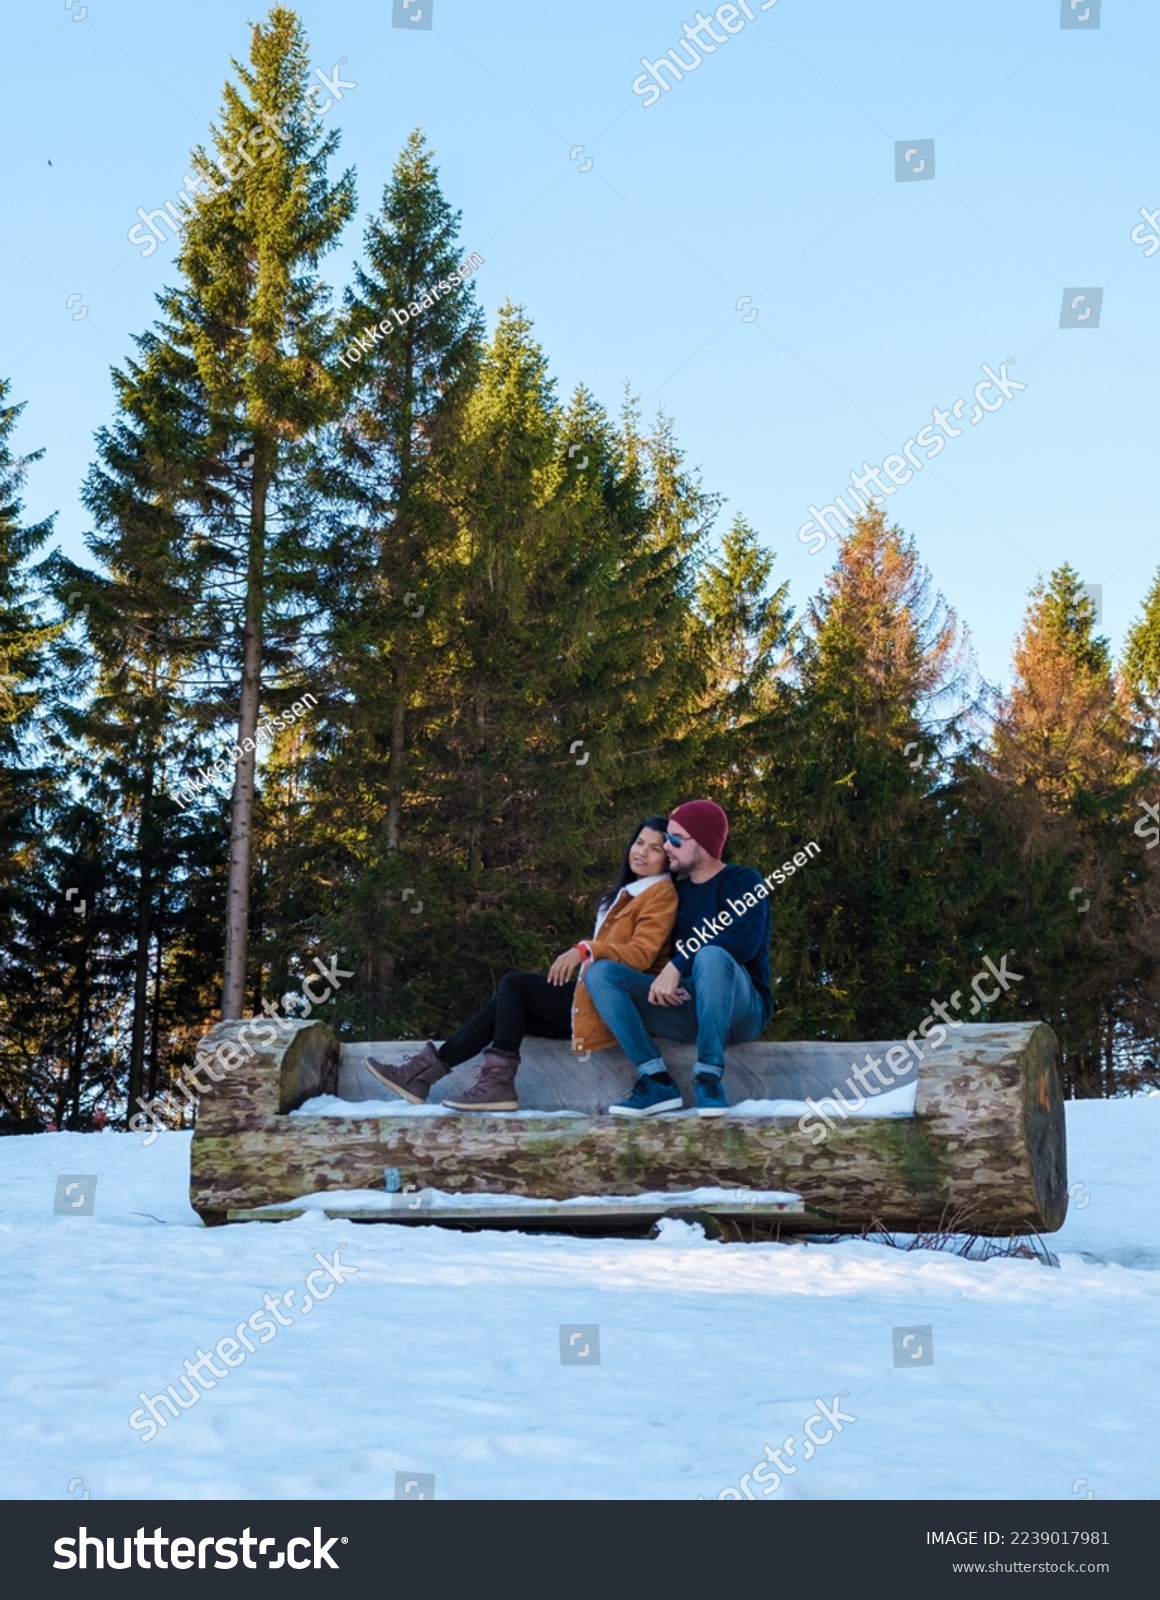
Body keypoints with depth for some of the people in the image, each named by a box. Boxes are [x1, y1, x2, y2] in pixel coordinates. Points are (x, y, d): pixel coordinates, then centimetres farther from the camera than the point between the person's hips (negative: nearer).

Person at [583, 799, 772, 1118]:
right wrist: (664, 981, -12)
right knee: (599, 972, -12)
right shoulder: (677, 891, 15)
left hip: (742, 1011, -6)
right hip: (685, 1009, 6)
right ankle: (657, 1081, -26)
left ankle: (709, 1079, -33)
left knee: (712, 955, -37)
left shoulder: (742, 881, -3)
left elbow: (745, 940, -22)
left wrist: (677, 967, -24)